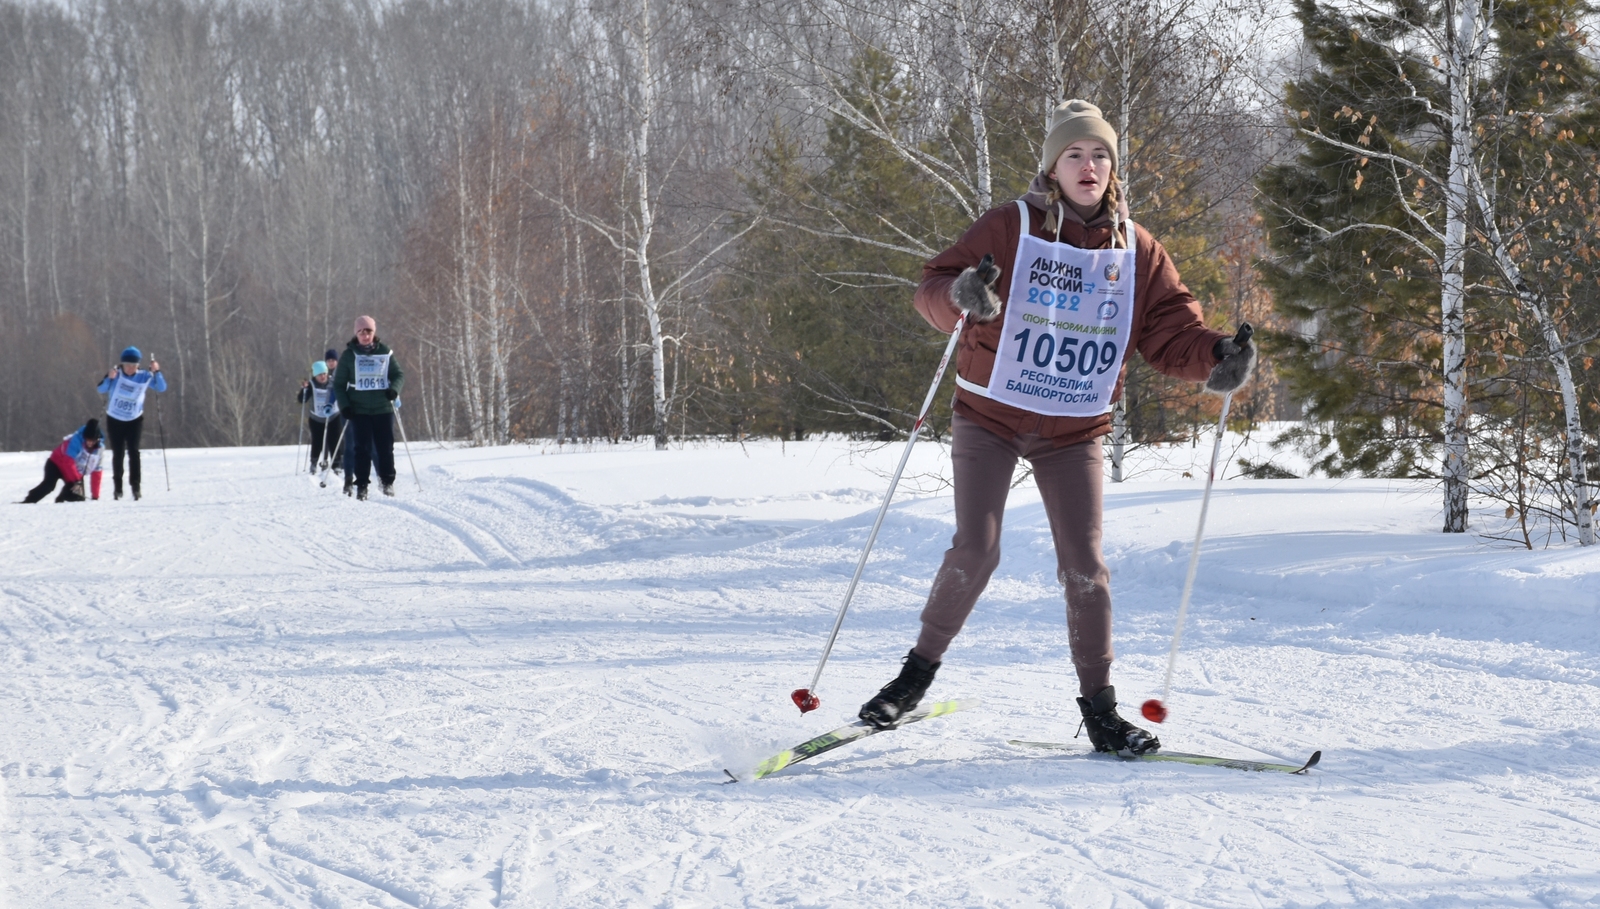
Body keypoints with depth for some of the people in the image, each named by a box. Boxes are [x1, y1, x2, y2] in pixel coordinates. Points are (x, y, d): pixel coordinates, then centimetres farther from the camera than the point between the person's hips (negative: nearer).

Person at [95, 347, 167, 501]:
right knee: (118, 453, 3)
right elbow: (100, 390, -15)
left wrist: (156, 372, -23)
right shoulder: (116, 373, -9)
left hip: (135, 420, 0)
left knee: (133, 452, -13)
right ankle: (117, 487, 14)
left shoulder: (144, 376, -6)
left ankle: (135, 485, -14)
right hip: (114, 420, 0)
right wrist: (110, 378, -32)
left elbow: (162, 388, -9)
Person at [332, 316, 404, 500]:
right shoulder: (349, 355, 2)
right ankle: (362, 485, 0)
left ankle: (388, 481, 14)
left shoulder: (385, 352, 4)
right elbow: (338, 383, 6)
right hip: (359, 410, -1)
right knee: (362, 448, -4)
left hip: (383, 409, 1)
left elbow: (399, 374, 10)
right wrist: (344, 405, -6)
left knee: (385, 447, 2)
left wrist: (394, 389, -11)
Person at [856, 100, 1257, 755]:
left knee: (1084, 565, -4)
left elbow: (1172, 332, 3)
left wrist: (1216, 357, -17)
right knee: (974, 551, -11)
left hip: (1075, 432, 2)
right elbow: (934, 289, -9)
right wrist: (962, 296, -33)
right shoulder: (1010, 228, -6)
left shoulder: (1137, 251, 3)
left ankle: (1098, 706, 6)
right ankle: (920, 669, 9)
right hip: (991, 416, -2)